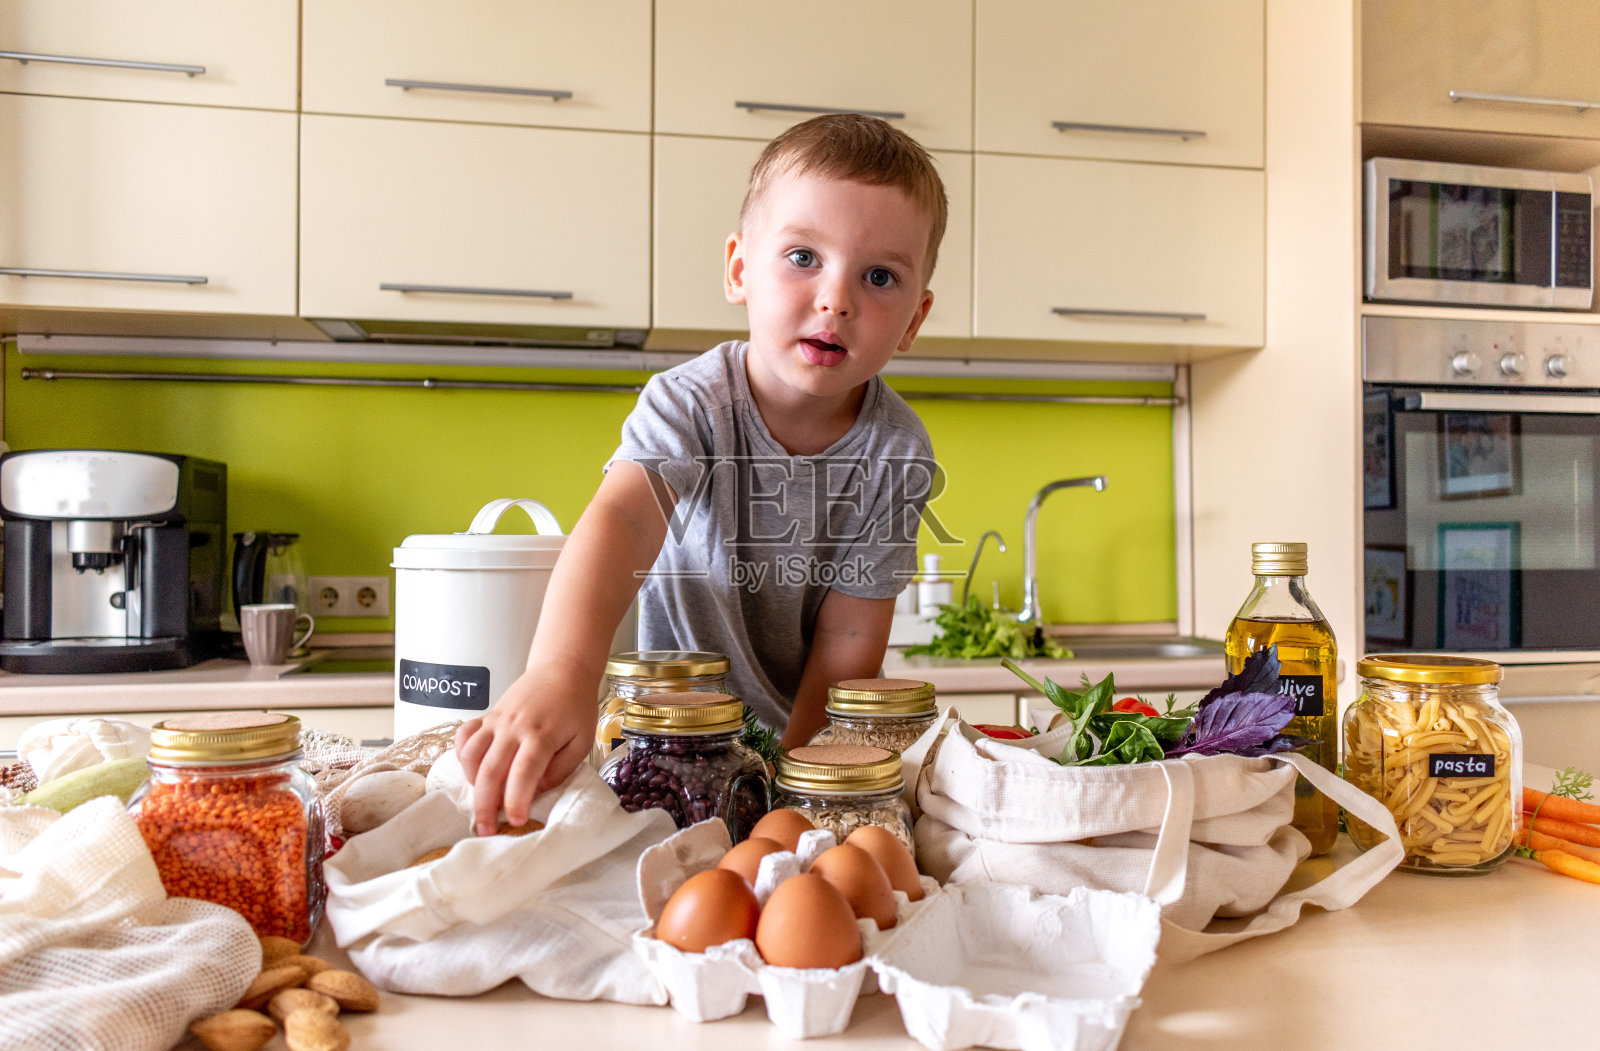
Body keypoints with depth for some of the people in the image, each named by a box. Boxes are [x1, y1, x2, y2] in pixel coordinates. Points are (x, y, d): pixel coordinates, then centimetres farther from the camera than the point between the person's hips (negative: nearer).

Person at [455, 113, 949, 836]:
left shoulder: (895, 453, -13)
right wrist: (561, 669, -57)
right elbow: (621, 518, -39)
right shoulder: (691, 404, -19)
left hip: (807, 736, 1)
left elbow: (849, 645, -12)